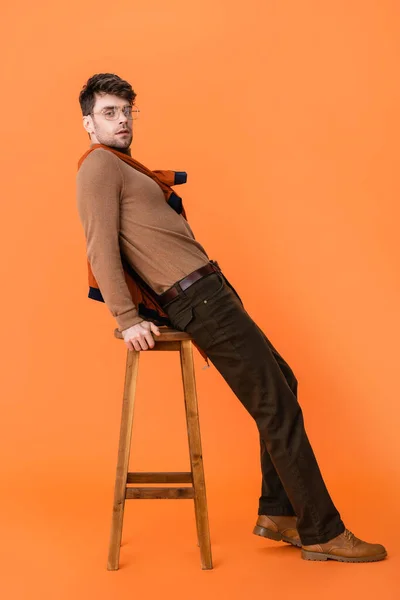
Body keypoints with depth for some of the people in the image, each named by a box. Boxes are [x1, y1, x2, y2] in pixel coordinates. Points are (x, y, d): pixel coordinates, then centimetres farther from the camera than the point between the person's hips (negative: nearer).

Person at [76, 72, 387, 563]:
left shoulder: (122, 169, 23)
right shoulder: (99, 165, -6)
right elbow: (102, 249, -15)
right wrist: (128, 320, -20)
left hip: (207, 294, 10)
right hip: (199, 297, -10)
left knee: (282, 385, 14)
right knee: (277, 407, -7)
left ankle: (277, 513, 19)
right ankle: (323, 533, 2)